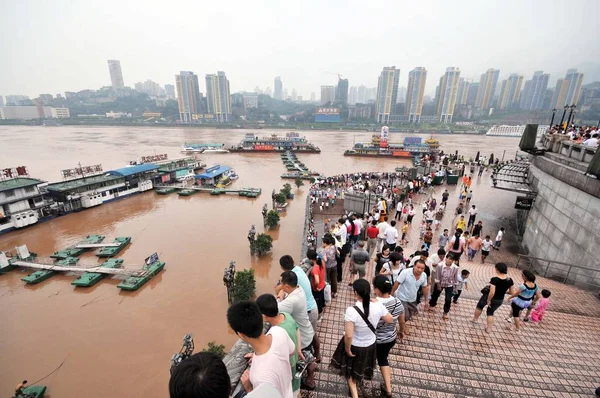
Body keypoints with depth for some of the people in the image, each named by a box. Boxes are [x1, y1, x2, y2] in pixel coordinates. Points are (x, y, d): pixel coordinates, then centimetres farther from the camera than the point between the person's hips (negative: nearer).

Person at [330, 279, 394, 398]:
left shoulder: (351, 310, -36)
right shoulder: (378, 306, -24)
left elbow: (348, 336, -33)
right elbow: (391, 320, -5)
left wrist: (347, 349, -14)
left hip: (354, 346, -5)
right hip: (370, 345, 5)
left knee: (350, 372, 26)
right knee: (361, 367, 36)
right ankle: (359, 379, 63)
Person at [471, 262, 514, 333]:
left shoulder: (494, 279, -29)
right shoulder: (510, 280, -11)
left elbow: (492, 292, -32)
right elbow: (511, 292, 1)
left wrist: (488, 300, -17)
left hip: (489, 297, -4)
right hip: (499, 300, 4)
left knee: (479, 306, 25)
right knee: (490, 312, 25)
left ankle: (475, 319, 40)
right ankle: (489, 328, 26)